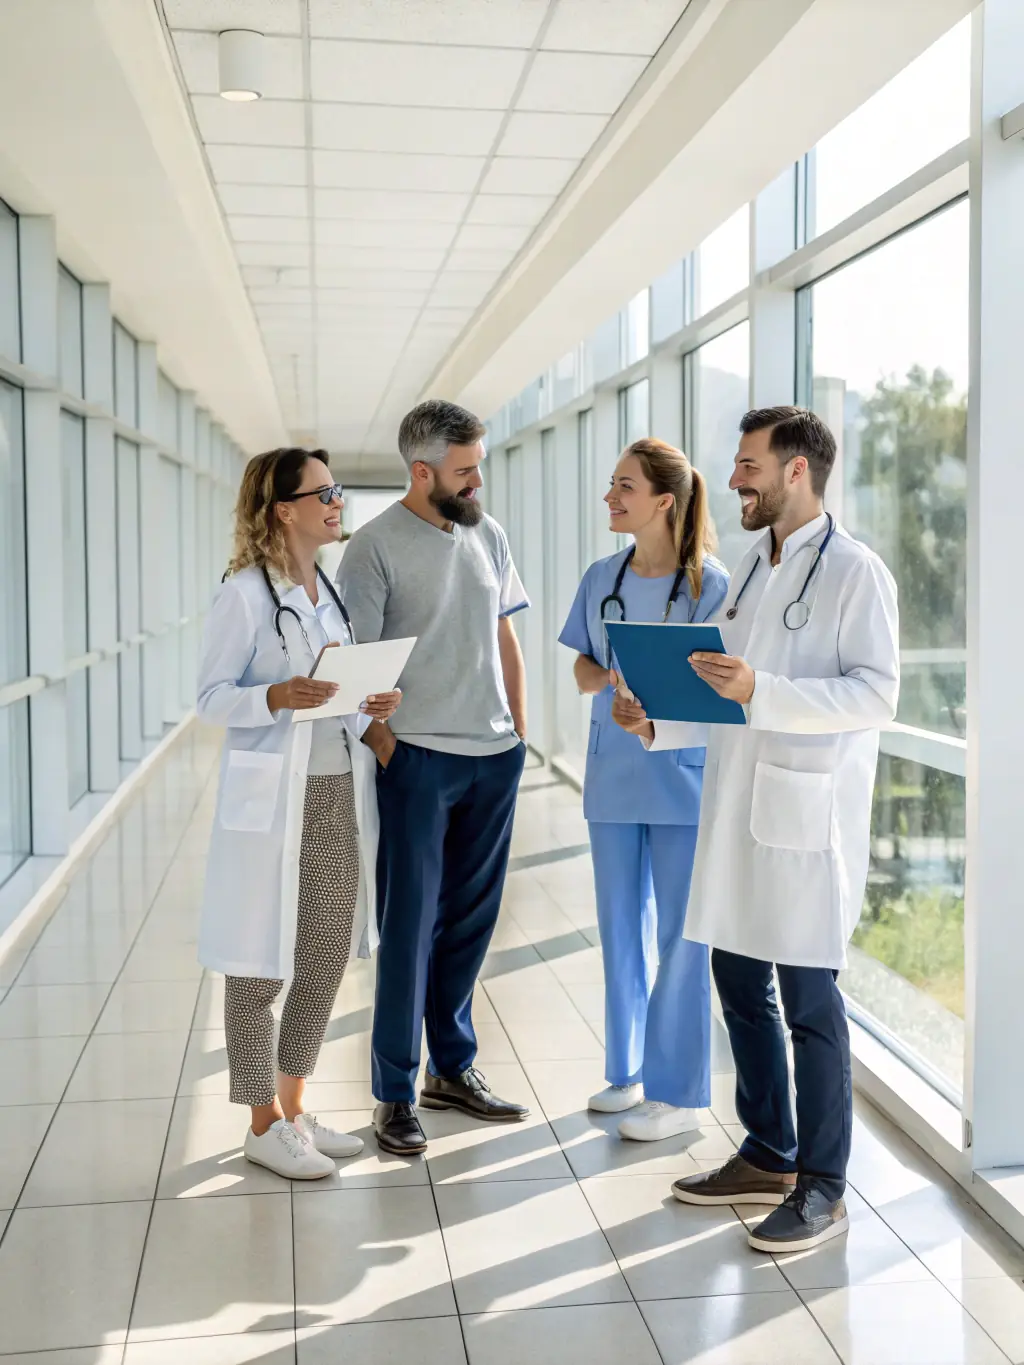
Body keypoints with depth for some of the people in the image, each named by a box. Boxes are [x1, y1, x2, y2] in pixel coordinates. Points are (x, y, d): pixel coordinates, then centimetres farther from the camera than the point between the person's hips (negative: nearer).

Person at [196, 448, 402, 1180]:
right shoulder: (246, 593, -9)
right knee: (262, 964, 3)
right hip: (274, 801, -7)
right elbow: (212, 697, -10)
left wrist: (375, 705, -2)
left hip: (342, 794, 8)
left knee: (328, 955, 12)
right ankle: (264, 1124, 16)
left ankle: (295, 1107, 27)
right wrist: (278, 697, -26)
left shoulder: (335, 589, 13)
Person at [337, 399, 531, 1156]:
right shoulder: (375, 546, -8)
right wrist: (383, 745, -13)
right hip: (417, 755, -6)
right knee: (409, 924, 0)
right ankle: (396, 1093, 11)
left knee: (470, 921, 13)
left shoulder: (489, 535, 10)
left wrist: (521, 731, 11)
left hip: (493, 755, 6)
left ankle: (454, 1068, 28)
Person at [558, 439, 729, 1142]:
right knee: (621, 927, 14)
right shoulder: (602, 578, 6)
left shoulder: (709, 583, -9)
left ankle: (678, 1093, 12)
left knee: (680, 934, 1)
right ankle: (629, 1071, 30)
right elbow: (582, 666, 11)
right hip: (613, 773, 5)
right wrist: (607, 678, -11)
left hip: (683, 775, -5)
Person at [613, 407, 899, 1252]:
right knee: (740, 984, 14)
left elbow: (876, 695, -17)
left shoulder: (855, 571, -7)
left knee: (809, 1000, -1)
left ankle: (822, 1190, 13)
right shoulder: (750, 570, 16)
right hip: (738, 806, 8)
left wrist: (759, 692, -26)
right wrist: (658, 722, 5)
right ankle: (768, 1157, 30)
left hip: (809, 816, -8)